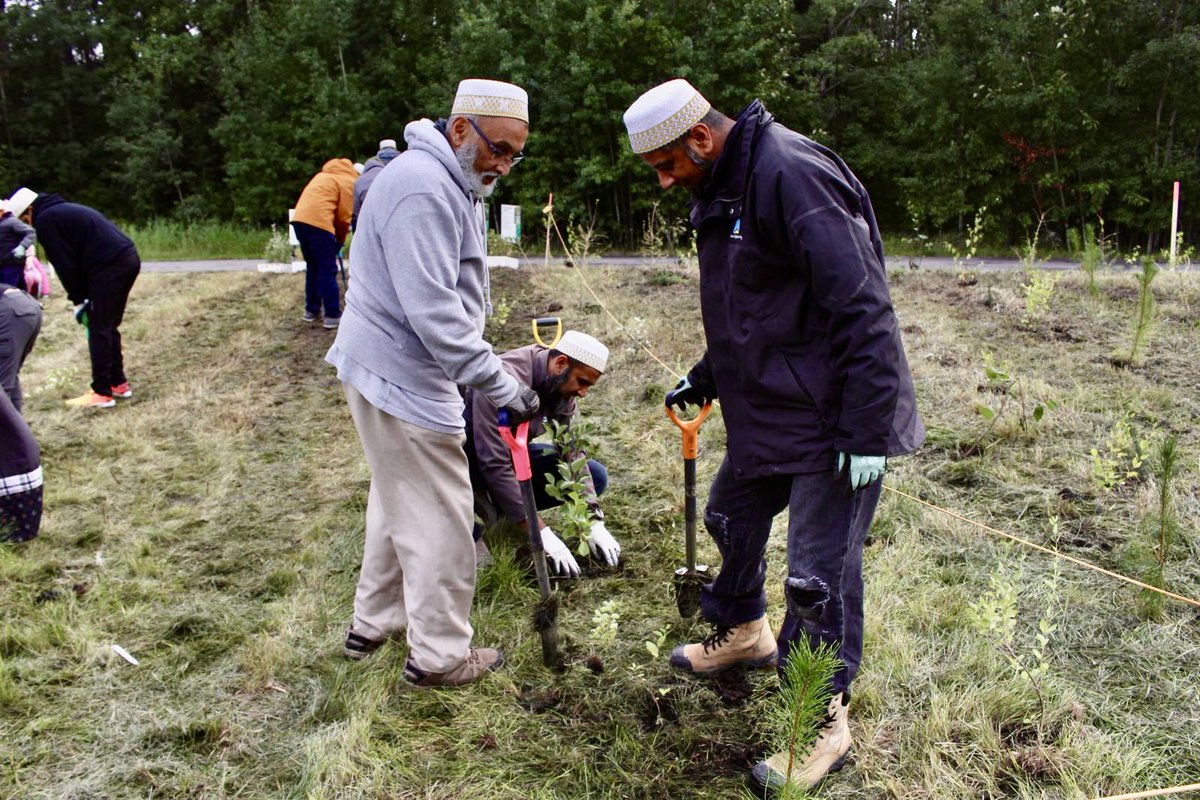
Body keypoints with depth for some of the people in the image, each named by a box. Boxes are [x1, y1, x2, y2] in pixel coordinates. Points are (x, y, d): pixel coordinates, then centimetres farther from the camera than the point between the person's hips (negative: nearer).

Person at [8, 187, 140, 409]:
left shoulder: (45, 220, -1)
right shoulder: (63, 210, 27)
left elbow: (64, 264, -4)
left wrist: (78, 299, 4)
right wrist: (83, 297, 18)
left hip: (110, 266, -9)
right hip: (129, 259, 9)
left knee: (99, 330, -2)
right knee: (108, 327, 18)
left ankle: (102, 393, 0)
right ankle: (119, 383, 22)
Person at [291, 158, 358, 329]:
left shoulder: (326, 174, 29)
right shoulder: (349, 181, 6)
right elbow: (344, 217, 0)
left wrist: (336, 238, 23)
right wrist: (340, 241, 15)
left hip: (299, 219, 8)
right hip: (318, 222, -8)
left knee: (312, 267, 20)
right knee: (328, 270, -1)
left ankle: (311, 310, 25)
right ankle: (332, 315, 1)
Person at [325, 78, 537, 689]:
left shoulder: (448, 182, 13)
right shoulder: (423, 188, -22)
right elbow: (433, 312, -29)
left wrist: (497, 377, 19)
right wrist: (503, 388, -26)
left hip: (385, 368, 11)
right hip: (402, 379, -11)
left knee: (400, 497, 22)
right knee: (439, 514, -1)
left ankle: (373, 622, 37)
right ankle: (439, 655, 14)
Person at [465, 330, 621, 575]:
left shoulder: (561, 384, -10)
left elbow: (571, 452, -10)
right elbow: (495, 465, -37)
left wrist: (594, 523, -19)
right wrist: (543, 535, -37)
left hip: (512, 453, 7)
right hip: (471, 456, -7)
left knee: (596, 477, -5)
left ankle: (492, 504, 2)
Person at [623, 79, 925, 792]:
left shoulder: (791, 173, -22)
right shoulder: (723, 190, 10)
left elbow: (861, 308, -25)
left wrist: (865, 431, -25)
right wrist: (706, 378, 23)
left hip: (831, 420, -10)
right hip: (765, 412, 10)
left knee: (819, 573, -2)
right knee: (732, 519, 23)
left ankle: (826, 722, 17)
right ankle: (742, 633, 50)